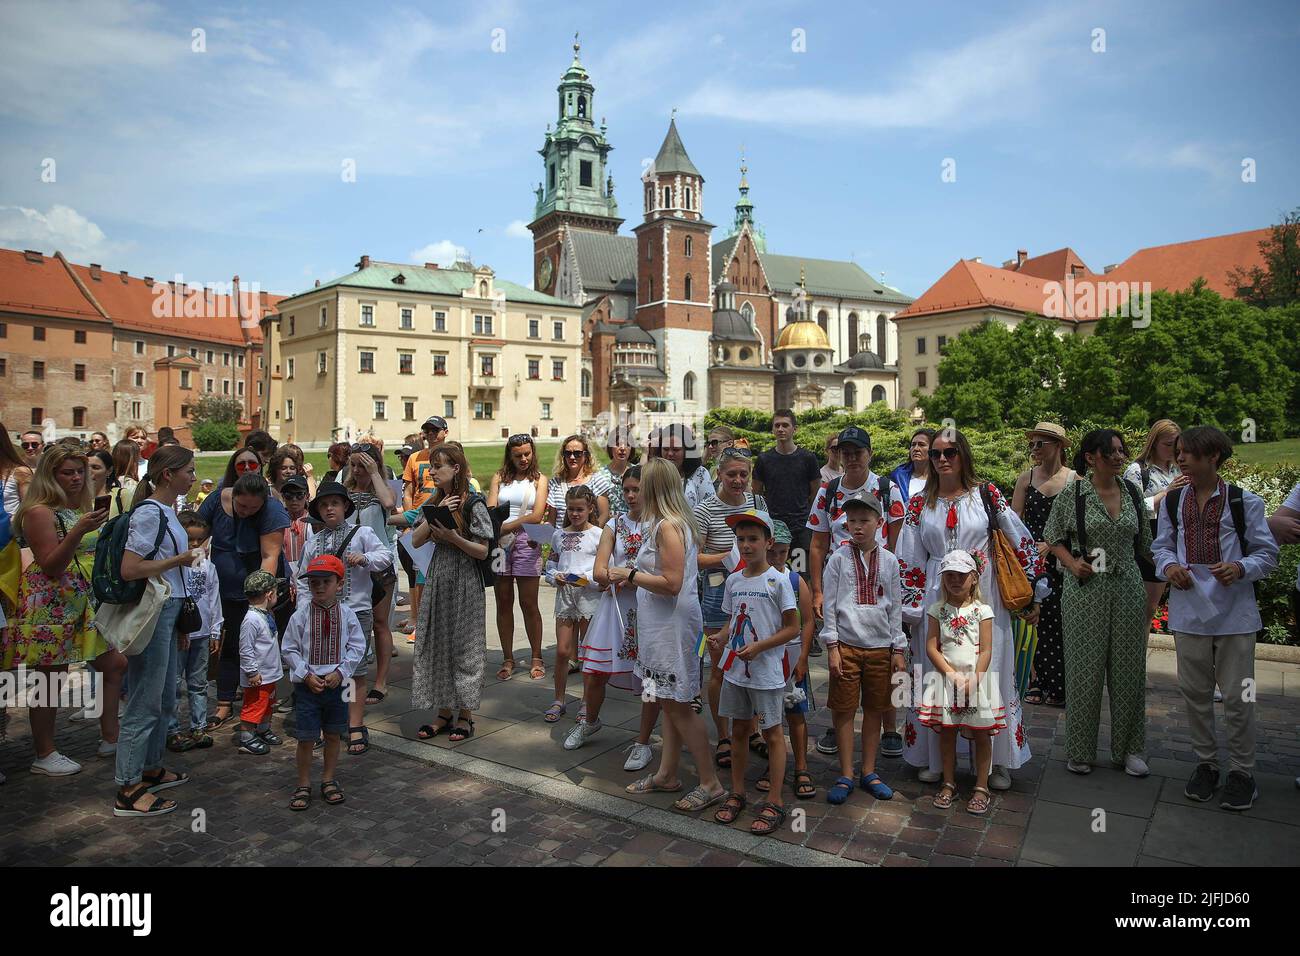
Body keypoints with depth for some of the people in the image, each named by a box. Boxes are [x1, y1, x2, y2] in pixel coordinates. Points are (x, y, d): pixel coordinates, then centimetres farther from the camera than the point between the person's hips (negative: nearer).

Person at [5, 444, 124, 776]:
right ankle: (44, 755, 15)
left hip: (85, 604, 8)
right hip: (50, 607, -8)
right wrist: (78, 532, -28)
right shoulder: (40, 512, -12)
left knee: (115, 665, 8)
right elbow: (50, 566, -19)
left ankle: (110, 738, 20)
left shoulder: (81, 509, 12)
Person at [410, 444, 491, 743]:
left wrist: (454, 537, -22)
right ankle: (445, 712, 21)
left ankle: (465, 716, 14)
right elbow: (416, 541, 1)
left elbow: (482, 551, -11)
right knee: (436, 645, 9)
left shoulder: (473, 505, -10)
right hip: (437, 580, 6)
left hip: (464, 582, -6)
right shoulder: (435, 503, 10)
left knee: (463, 647, 1)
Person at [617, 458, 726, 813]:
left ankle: (710, 783, 9)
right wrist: (634, 578, 13)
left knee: (677, 704, -1)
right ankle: (667, 774, 29)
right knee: (671, 702, 17)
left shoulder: (667, 526, -20)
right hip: (663, 624, 10)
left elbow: (671, 583, -24)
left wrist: (630, 574, -14)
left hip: (673, 624, -10)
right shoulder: (674, 522, 11)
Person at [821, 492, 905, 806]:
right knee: (844, 710, 3)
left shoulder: (889, 561, 5)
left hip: (880, 647, 2)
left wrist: (898, 649, 6)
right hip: (846, 646, -2)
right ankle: (845, 776, 14)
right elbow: (829, 605, -2)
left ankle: (869, 772, 24)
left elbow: (895, 607, 9)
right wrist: (832, 646, -6)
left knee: (874, 710, 10)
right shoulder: (839, 559, -2)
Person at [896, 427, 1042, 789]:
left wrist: (1034, 592, 4)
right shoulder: (919, 504, 5)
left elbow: (1022, 542, 4)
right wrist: (910, 608, 5)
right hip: (937, 601, 1)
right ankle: (933, 758, 20)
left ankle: (996, 762, 20)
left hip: (983, 599, -1)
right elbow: (908, 561, 7)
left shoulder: (987, 495, 1)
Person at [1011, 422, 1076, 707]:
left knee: (1058, 619, -1)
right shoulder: (1026, 477, 6)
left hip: (1061, 559, -2)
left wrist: (1049, 545, -12)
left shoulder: (1074, 479, 1)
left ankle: (1058, 686, 10)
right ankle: (1034, 681, 11)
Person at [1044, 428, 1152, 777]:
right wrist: (1072, 563, -12)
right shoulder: (1072, 495, -4)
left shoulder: (1133, 493, 6)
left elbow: (1144, 545, 12)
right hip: (1085, 591, -3)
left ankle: (1128, 749, 25)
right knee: (1085, 669, 4)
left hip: (1128, 590, 3)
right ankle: (1080, 751, 17)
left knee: (1128, 668, 9)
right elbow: (1053, 538, 4)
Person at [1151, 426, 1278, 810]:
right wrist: (1169, 566, -9)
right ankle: (1206, 764, 28)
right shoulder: (1173, 501, 5)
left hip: (1234, 613, -3)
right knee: (1195, 693, 12)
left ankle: (1241, 771, 20)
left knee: (1238, 697, 3)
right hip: (1188, 611, 3)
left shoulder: (1245, 502, -4)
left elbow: (1267, 553, -1)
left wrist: (1240, 568, -21)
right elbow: (1161, 546, 12)